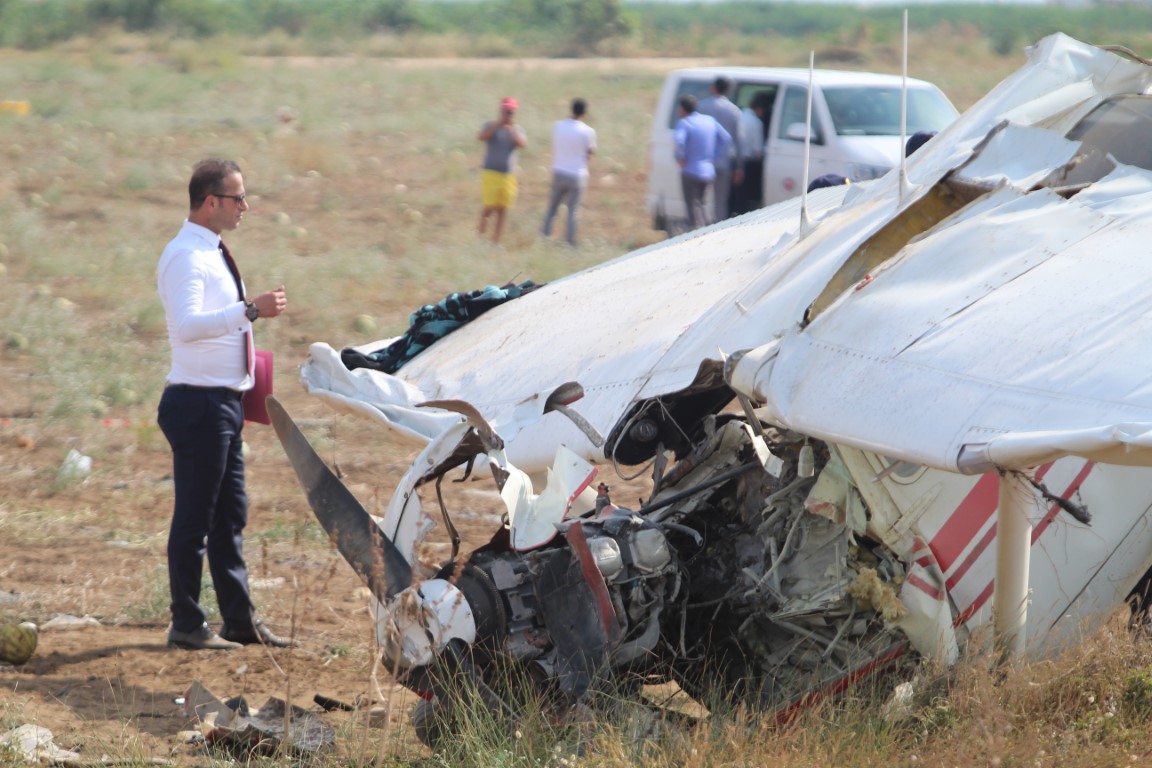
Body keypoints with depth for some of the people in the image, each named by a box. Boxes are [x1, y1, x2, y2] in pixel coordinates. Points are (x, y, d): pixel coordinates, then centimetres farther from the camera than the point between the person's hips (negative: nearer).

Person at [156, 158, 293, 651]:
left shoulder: (211, 253, 14)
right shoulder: (185, 256, -17)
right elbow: (186, 324, -32)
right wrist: (250, 311, -36)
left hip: (224, 402, 10)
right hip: (198, 402, -10)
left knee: (230, 516, 14)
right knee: (194, 518, -3)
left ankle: (240, 619, 21)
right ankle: (187, 625, 3)